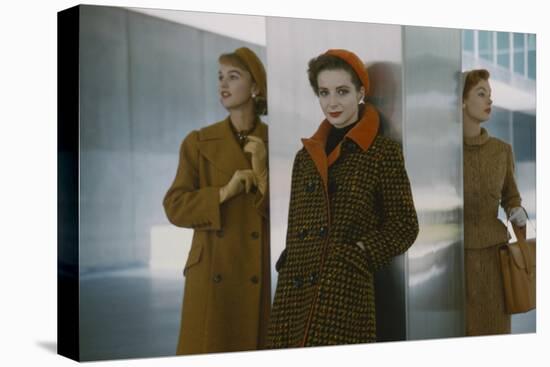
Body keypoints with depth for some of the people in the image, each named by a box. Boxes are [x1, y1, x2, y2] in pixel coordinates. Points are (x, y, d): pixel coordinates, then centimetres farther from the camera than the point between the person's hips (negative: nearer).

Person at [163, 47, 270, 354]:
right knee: (208, 350, 1)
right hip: (212, 274, 0)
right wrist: (223, 193, -15)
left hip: (261, 274, 0)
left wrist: (262, 173, -13)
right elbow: (175, 207, -2)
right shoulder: (199, 142, 3)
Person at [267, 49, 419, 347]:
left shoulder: (384, 152, 0)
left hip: (345, 291, -4)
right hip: (293, 292, 5)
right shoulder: (306, 155, 14)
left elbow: (404, 226, -1)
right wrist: (292, 265, 5)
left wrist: (359, 254, -11)